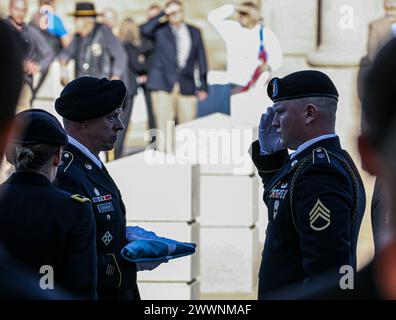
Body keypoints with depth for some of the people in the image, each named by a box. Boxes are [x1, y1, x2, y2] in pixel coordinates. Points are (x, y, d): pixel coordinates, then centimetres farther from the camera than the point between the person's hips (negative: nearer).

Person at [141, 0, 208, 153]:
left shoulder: (194, 32, 16)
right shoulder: (160, 30, 9)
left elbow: (201, 59, 14)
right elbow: (145, 30, -12)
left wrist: (203, 86, 8)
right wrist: (163, 15, -7)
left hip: (186, 86, 3)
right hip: (163, 83, -3)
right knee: (164, 126, -7)